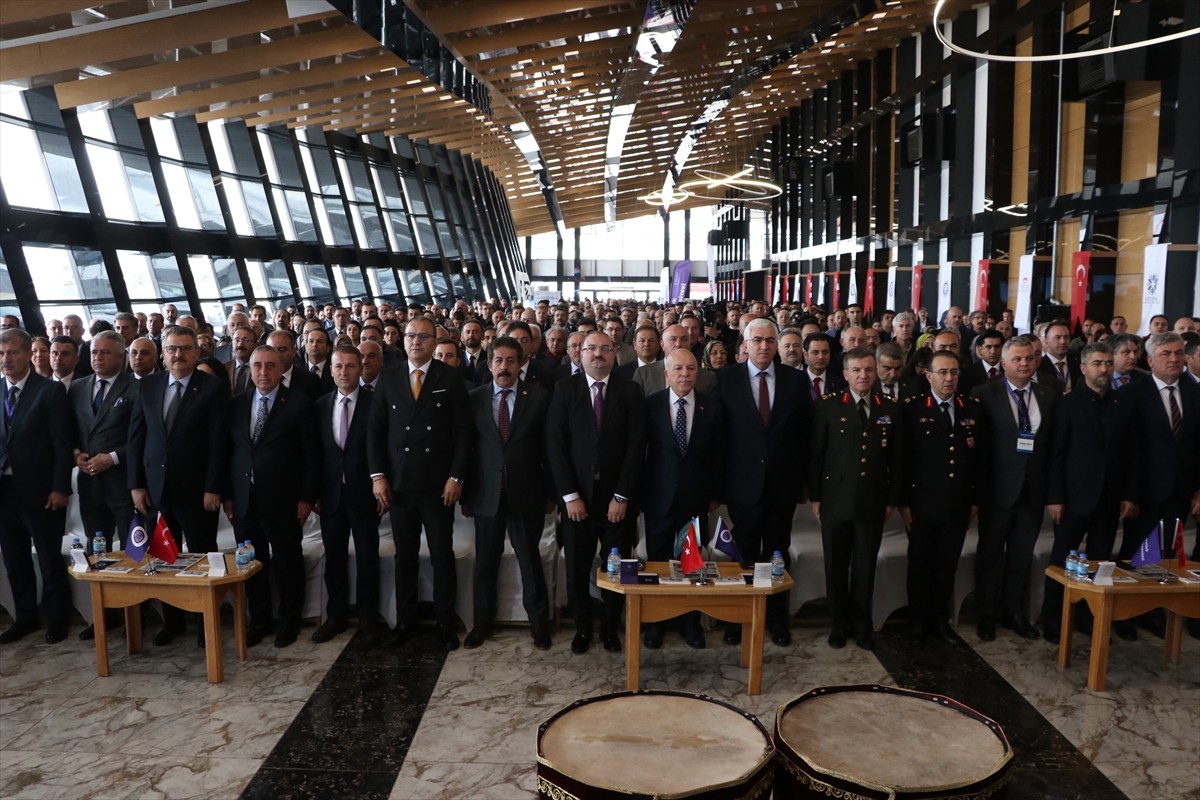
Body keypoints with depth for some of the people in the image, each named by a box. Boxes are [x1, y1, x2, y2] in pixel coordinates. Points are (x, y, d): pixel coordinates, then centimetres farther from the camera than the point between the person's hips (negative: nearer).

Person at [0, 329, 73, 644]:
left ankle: (57, 618, 21)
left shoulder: (50, 391, -7)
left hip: (40, 490, -5)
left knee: (50, 559, 6)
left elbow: (62, 444, -9)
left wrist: (59, 488, -14)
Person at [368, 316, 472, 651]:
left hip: (438, 485, -2)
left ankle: (446, 623, 18)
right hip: (398, 484, 2)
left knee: (443, 557, 5)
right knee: (405, 557, 11)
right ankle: (404, 620, 24)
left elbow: (464, 430, -3)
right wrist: (377, 475, -1)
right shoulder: (388, 378, 5)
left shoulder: (450, 377, -2)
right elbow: (374, 429, 7)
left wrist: (456, 476, -9)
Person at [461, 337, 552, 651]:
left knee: (530, 561, 9)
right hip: (486, 494, 1)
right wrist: (465, 494, 0)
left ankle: (539, 624, 24)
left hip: (525, 494, -1)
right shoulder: (473, 398, 2)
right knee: (485, 564, 12)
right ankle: (482, 623, 28)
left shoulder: (538, 397, -2)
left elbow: (547, 446, 0)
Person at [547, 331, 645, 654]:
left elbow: (636, 445, -4)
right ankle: (582, 627, 27)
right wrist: (569, 495, -10)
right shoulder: (565, 390, 1)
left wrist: (622, 496, -10)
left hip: (618, 496, 0)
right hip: (577, 496, 0)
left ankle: (610, 627, 28)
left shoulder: (630, 391, 1)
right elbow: (555, 445, -4)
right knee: (577, 568, 7)